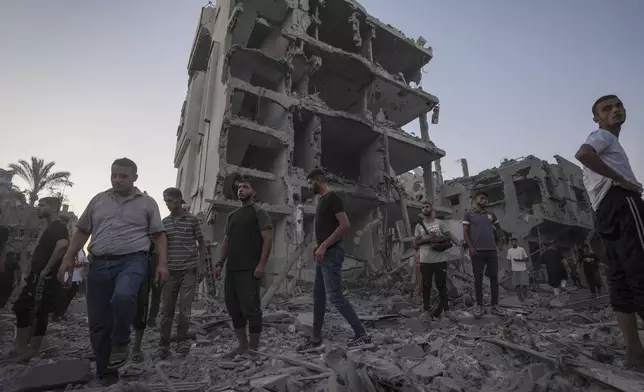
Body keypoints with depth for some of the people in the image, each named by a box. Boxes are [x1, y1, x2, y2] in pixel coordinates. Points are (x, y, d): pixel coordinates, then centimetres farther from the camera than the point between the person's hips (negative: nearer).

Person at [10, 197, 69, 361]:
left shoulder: (58, 227, -13)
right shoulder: (50, 228, 21)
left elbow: (63, 245, -35)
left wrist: (47, 269, -27)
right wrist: (29, 277, 19)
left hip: (45, 278, -11)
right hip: (36, 277, 11)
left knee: (40, 313, -4)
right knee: (21, 308, 16)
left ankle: (33, 348, 7)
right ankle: (21, 346, 23)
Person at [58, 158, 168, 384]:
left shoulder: (147, 203, 5)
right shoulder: (98, 200, 14)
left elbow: (159, 235, 3)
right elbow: (82, 232, 17)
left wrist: (162, 263, -6)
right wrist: (68, 259, 8)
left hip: (132, 260, -3)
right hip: (100, 263, 4)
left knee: (123, 296, -33)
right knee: (98, 322, 5)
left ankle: (121, 342, -5)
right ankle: (106, 372, 22)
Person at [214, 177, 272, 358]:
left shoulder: (259, 212, 1)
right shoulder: (232, 216, 21)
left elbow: (268, 239, -8)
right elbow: (226, 241, 20)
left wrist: (262, 264, -18)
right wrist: (220, 263, 9)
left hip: (250, 270, -7)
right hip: (231, 269, 7)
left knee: (250, 308, -5)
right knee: (233, 307, 10)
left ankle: (254, 348, 8)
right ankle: (242, 345, 23)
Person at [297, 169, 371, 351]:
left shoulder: (333, 198, -12)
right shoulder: (321, 200, 17)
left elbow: (345, 225, -21)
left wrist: (324, 246, -22)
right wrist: (318, 245, 14)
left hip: (332, 253, -10)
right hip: (324, 254, 10)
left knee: (335, 296, -9)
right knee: (318, 296, 12)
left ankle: (362, 335, 3)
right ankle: (316, 338, 22)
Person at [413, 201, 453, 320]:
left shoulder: (440, 223, 5)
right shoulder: (419, 225, 7)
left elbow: (449, 237, 1)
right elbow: (416, 242, 3)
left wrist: (438, 239, -17)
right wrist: (427, 239, -15)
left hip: (440, 260, -1)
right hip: (425, 260, 1)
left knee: (441, 284, 7)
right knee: (426, 285, 6)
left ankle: (445, 308, 18)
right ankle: (426, 309, 13)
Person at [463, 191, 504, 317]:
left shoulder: (491, 214, 13)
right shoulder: (469, 214, 2)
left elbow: (499, 229, 23)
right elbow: (465, 232, -4)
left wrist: (500, 243, 11)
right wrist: (471, 247, -12)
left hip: (492, 251, 4)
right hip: (477, 251, -4)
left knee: (494, 278, 5)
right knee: (478, 279, 1)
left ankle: (495, 305, 14)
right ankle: (479, 305, 9)